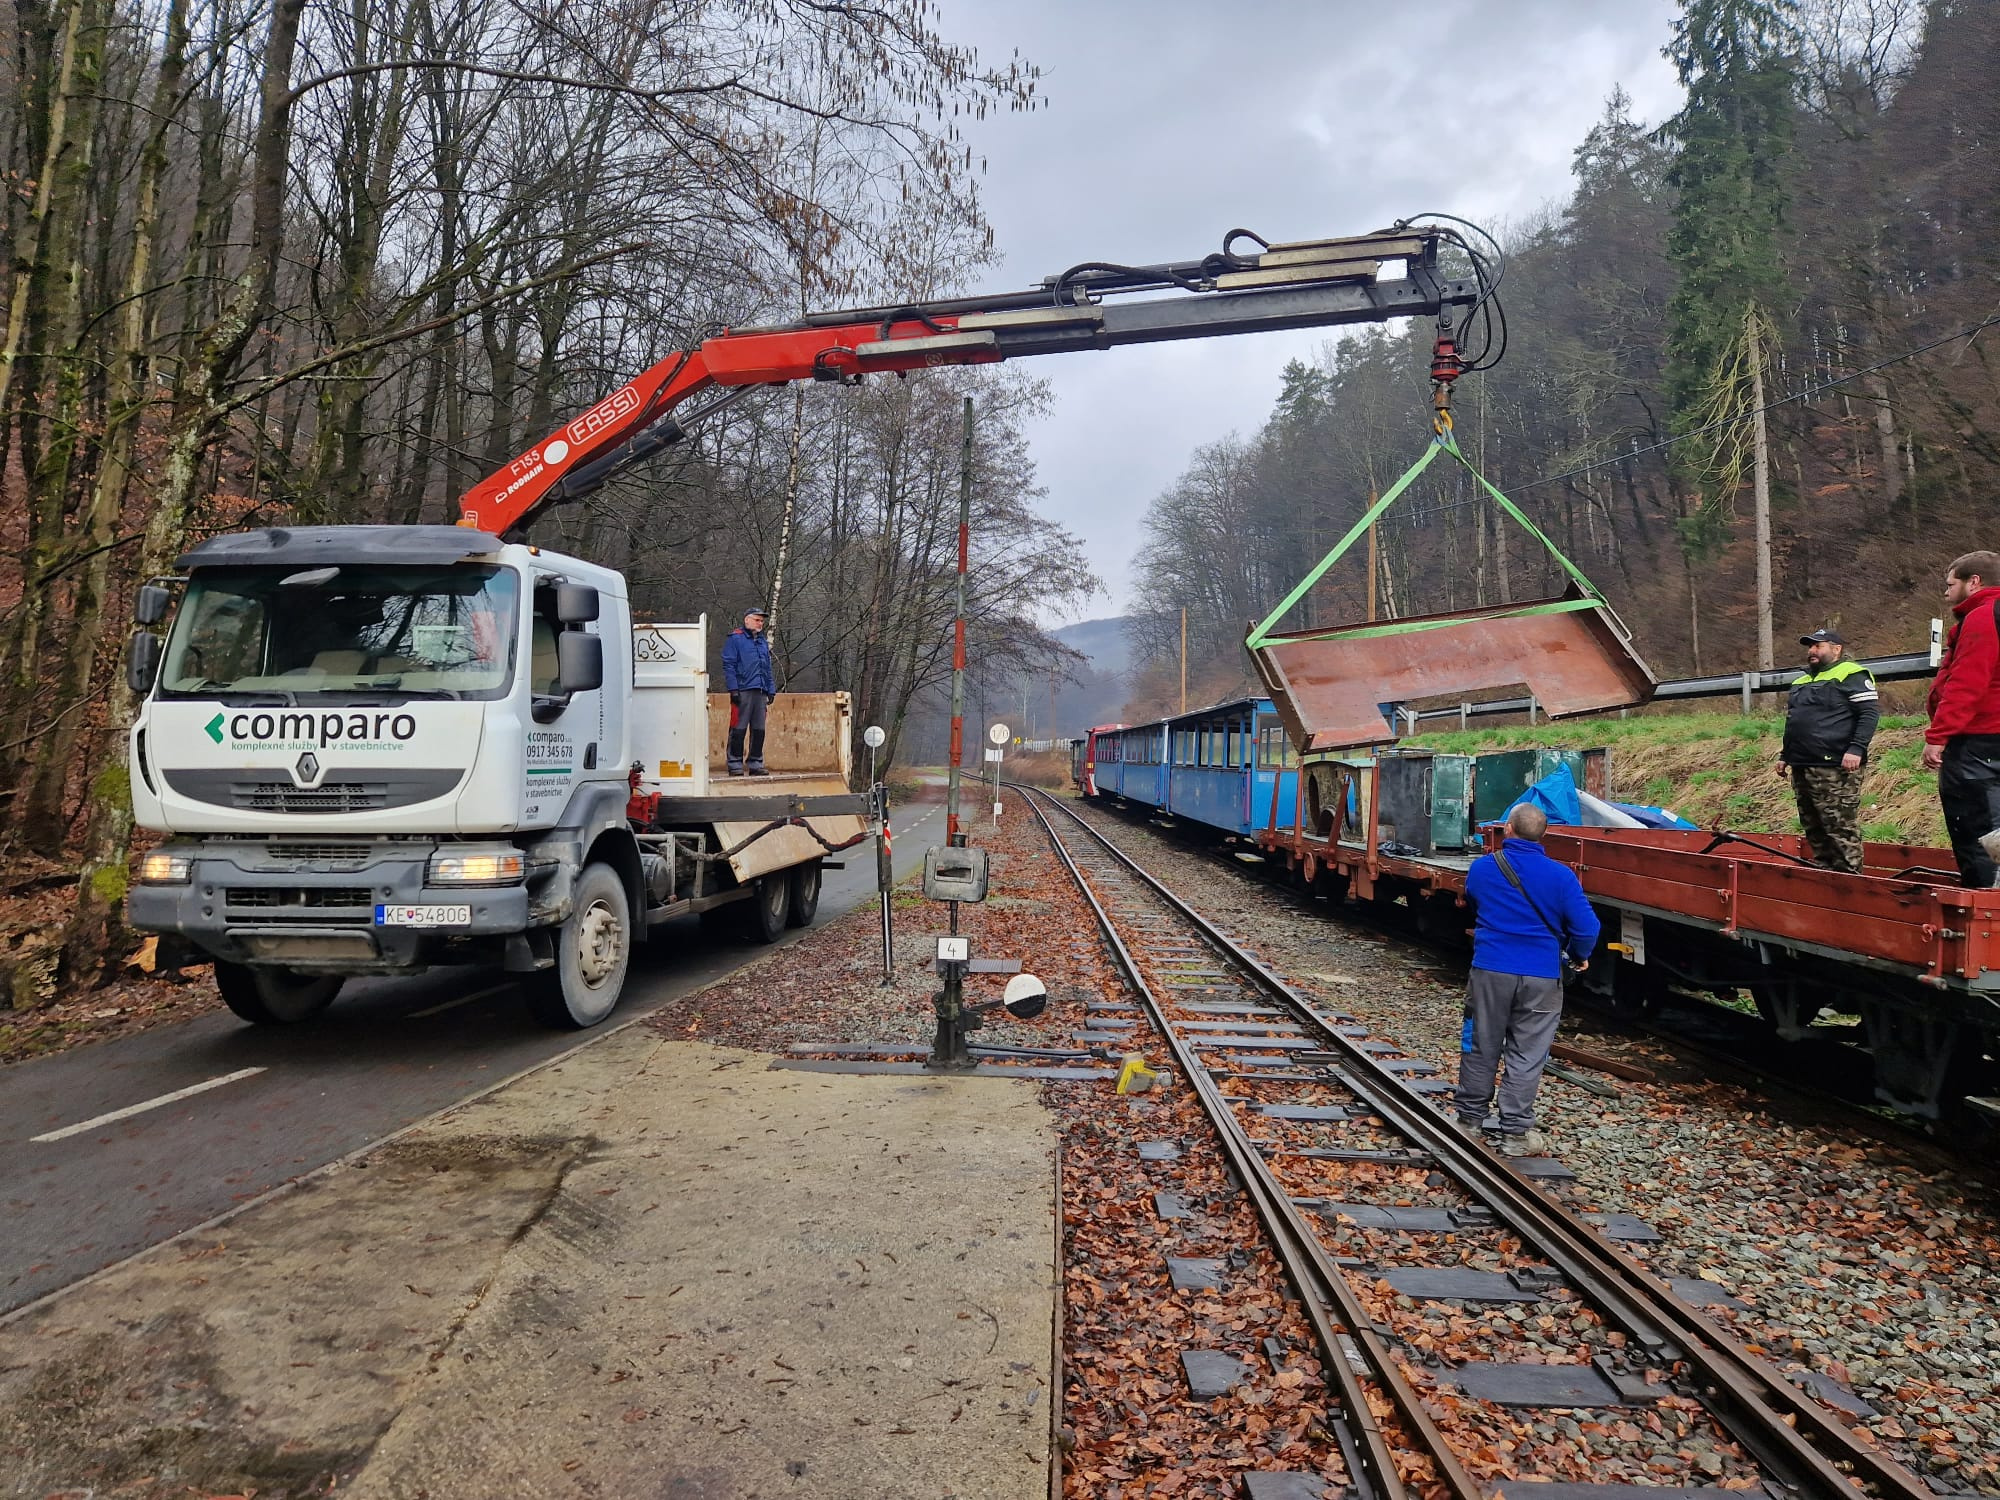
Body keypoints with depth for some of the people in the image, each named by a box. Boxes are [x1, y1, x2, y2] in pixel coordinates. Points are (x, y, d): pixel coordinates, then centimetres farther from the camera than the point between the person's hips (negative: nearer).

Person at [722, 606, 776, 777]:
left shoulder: (763, 642, 21)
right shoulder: (735, 639, 0)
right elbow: (728, 665, -6)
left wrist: (771, 690, 16)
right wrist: (733, 689, -13)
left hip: (761, 692, 7)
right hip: (743, 691, -7)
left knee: (759, 730, 8)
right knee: (738, 730, -6)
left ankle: (755, 764, 15)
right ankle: (735, 765, -1)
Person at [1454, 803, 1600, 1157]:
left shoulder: (1481, 868, -1)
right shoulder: (1561, 876, -9)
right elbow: (1585, 927, -8)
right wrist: (1580, 956, 12)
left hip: (1490, 971, 1)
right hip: (1541, 977, -1)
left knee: (1481, 1048, 14)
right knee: (1526, 1056, 6)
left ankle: (1469, 1118, 24)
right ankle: (1515, 1133, 10)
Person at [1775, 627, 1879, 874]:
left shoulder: (1851, 675, -3)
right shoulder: (1802, 682, 23)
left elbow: (1870, 713, -12)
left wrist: (1856, 749, -21)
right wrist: (1785, 755, 24)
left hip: (1835, 770, -9)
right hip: (1802, 768, 9)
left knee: (1841, 830, -8)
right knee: (1814, 831, 12)